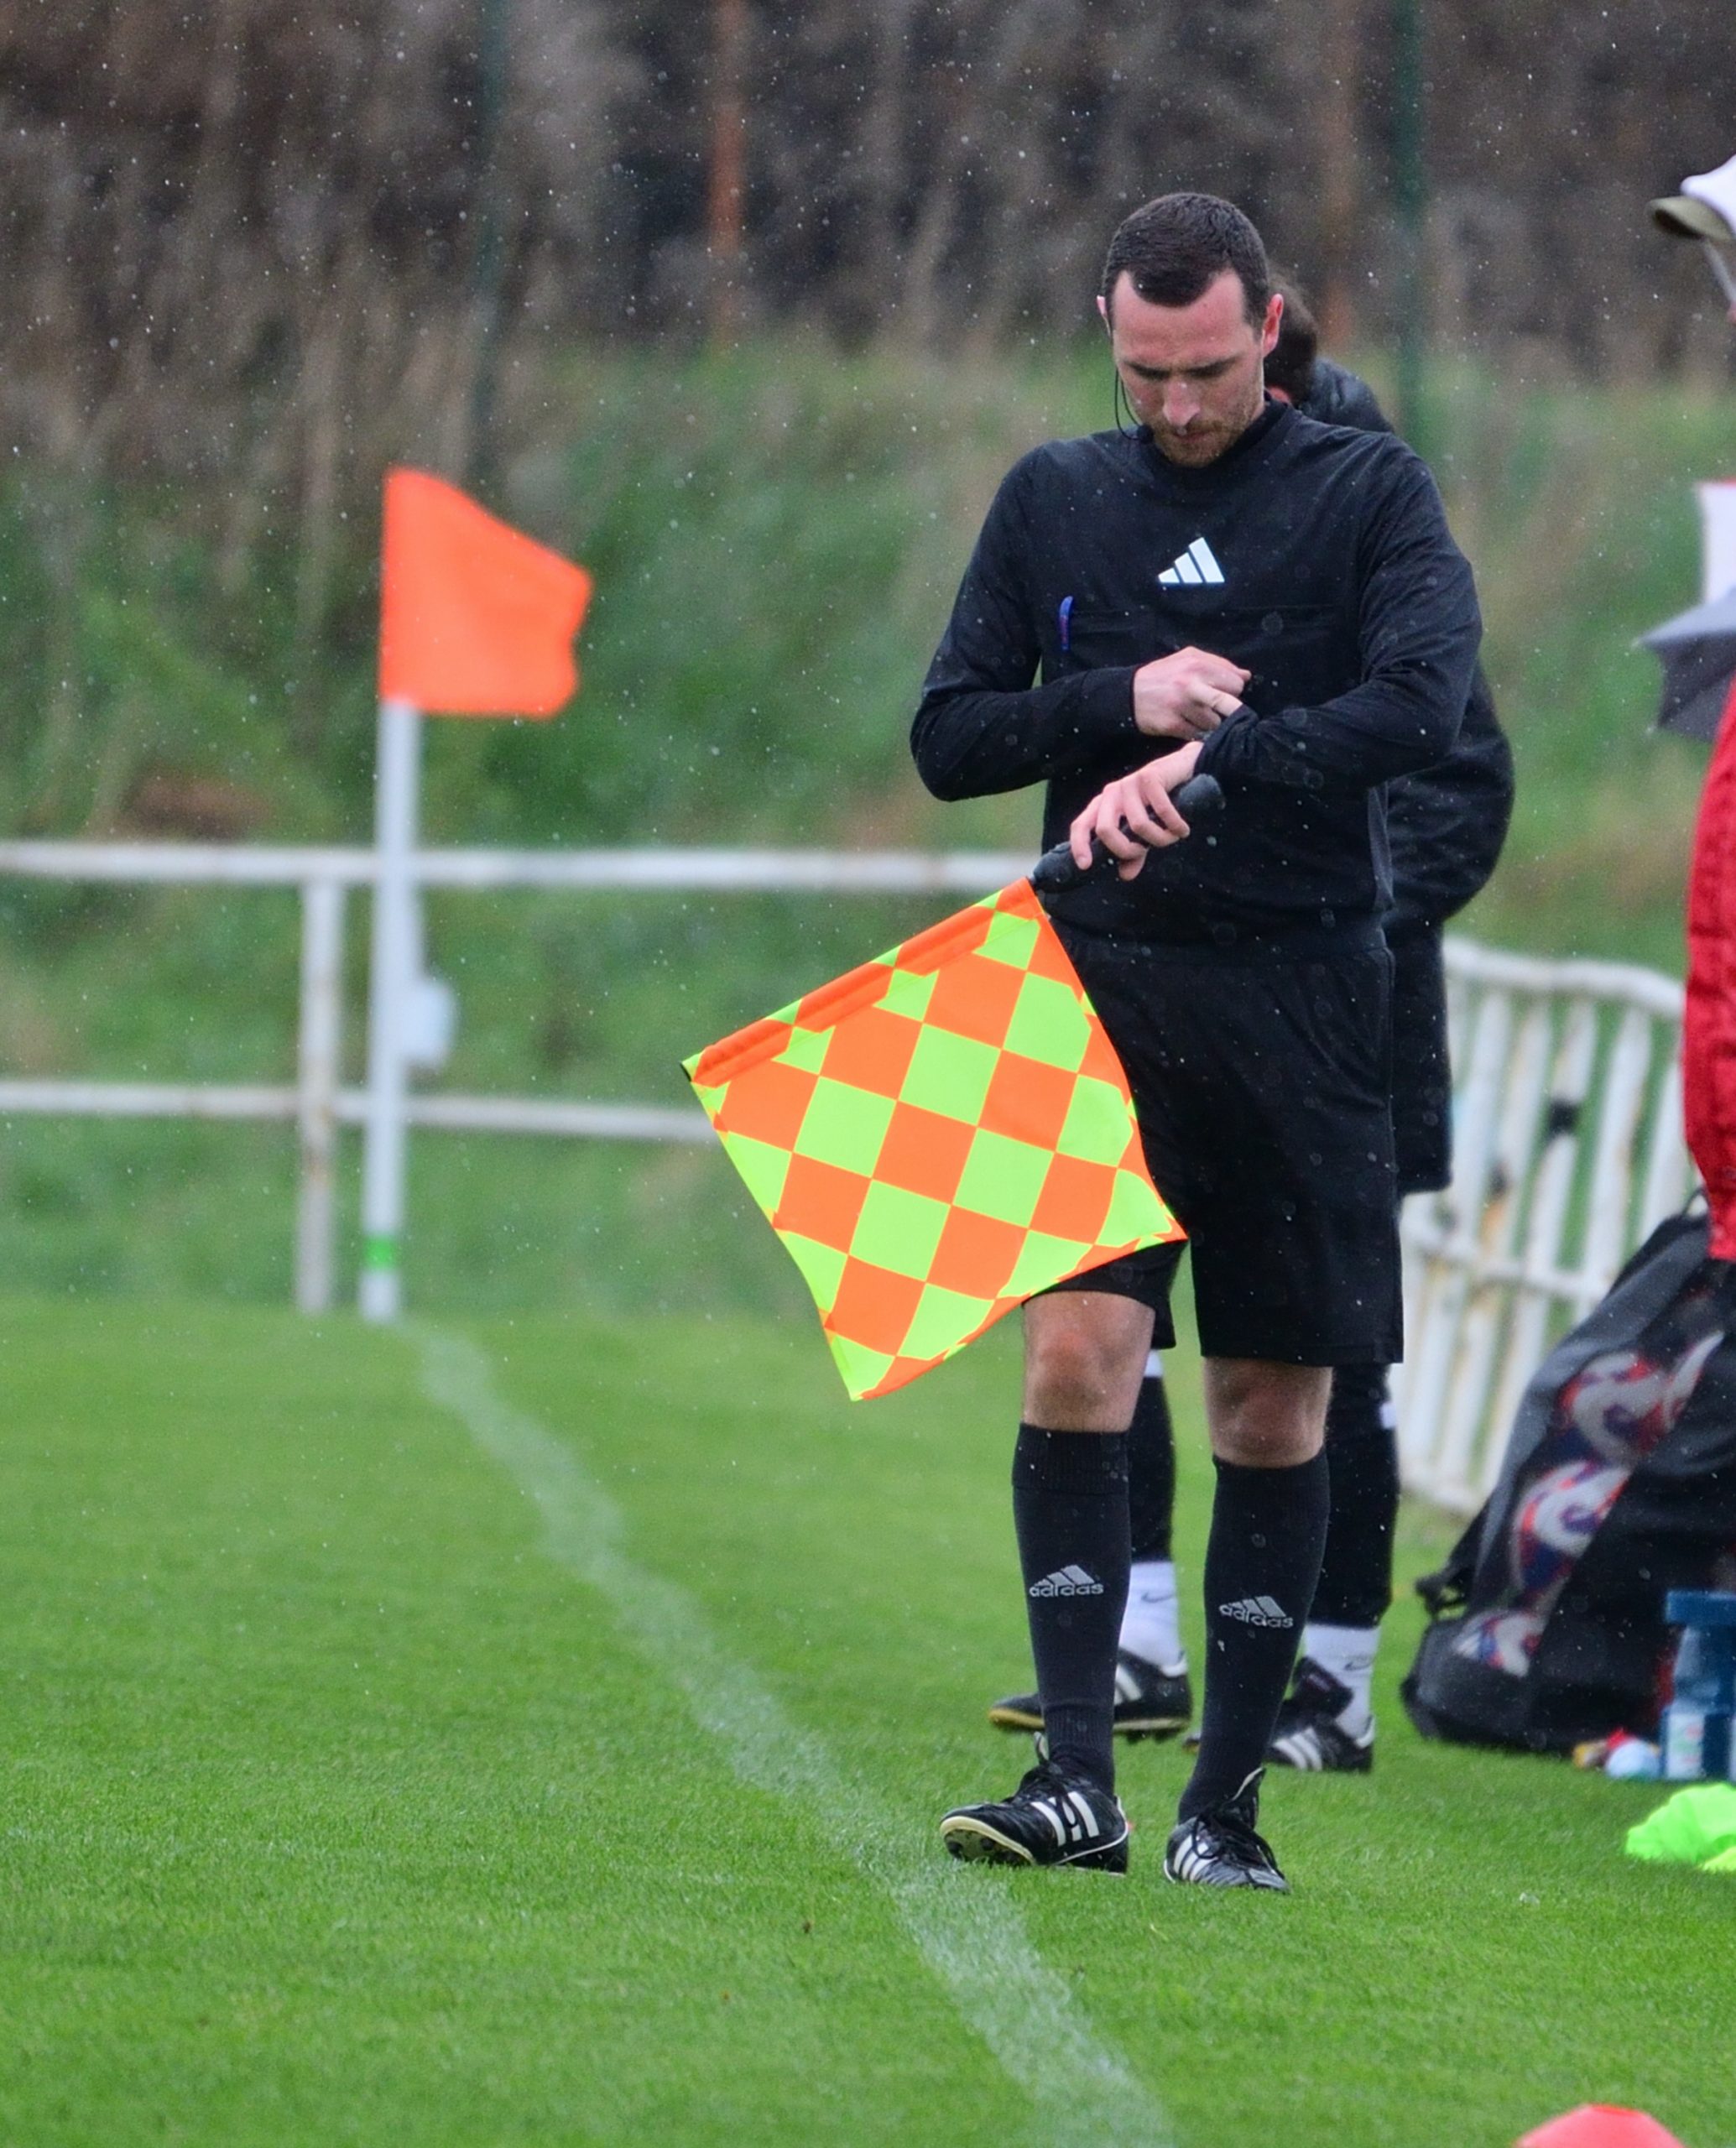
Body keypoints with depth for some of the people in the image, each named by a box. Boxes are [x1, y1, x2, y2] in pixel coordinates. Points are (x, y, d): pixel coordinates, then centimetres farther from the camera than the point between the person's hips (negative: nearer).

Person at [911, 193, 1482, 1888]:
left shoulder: (1366, 493, 4)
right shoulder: (1054, 499, 12)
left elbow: (1420, 704, -13)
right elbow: (948, 736, 11)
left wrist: (1211, 766, -25)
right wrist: (1122, 700, -7)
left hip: (1300, 1000, -1)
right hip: (1099, 986, 1)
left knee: (1277, 1408, 2)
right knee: (1077, 1348, -13)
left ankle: (1225, 1798, 10)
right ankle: (1077, 1777, -14)